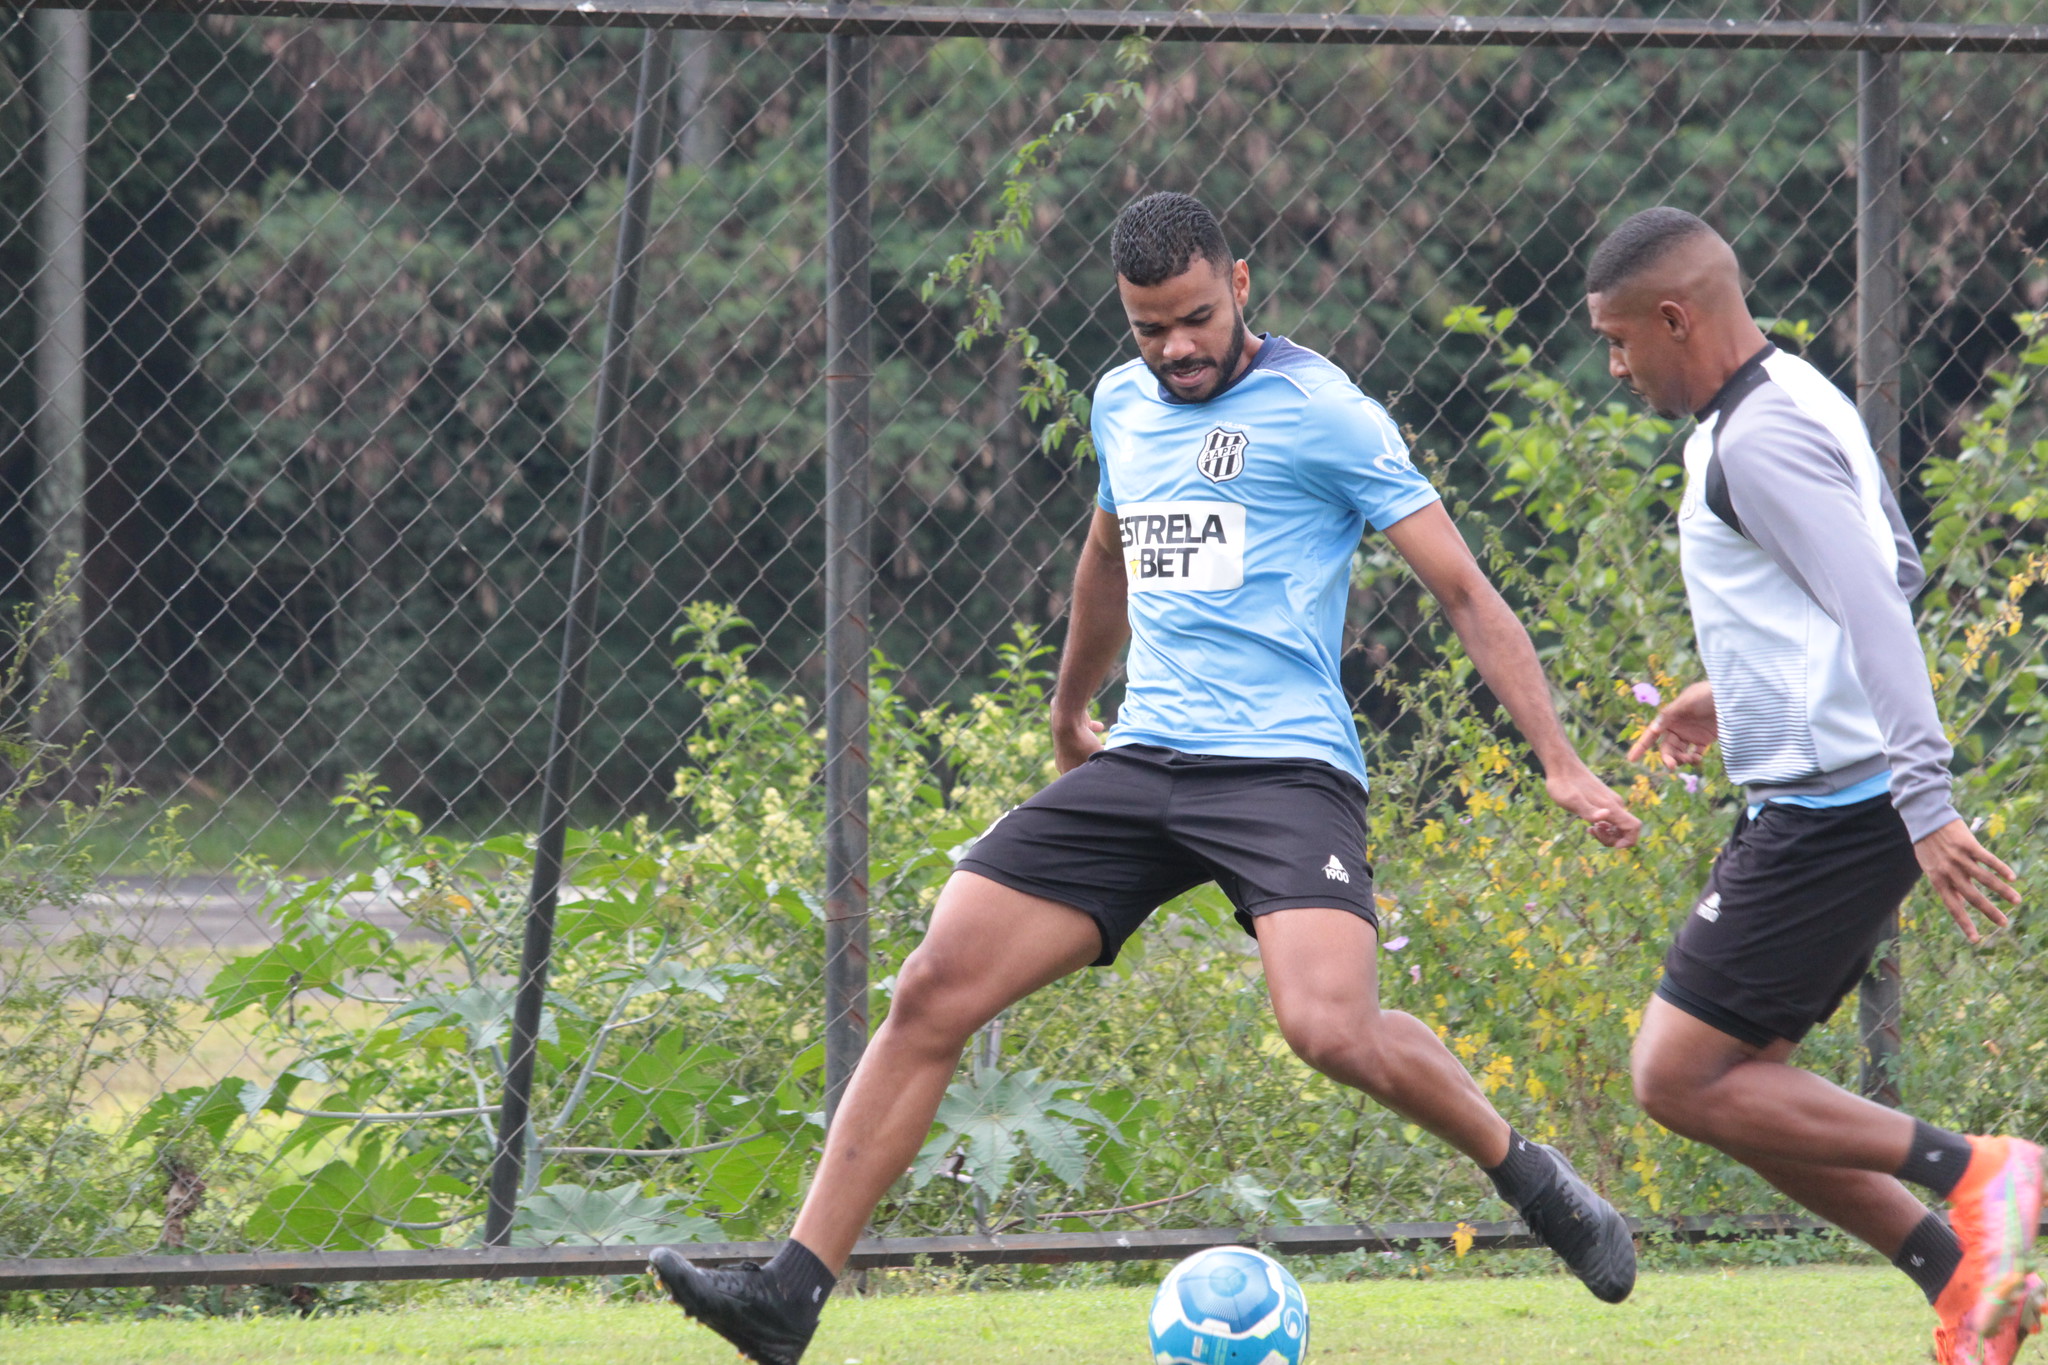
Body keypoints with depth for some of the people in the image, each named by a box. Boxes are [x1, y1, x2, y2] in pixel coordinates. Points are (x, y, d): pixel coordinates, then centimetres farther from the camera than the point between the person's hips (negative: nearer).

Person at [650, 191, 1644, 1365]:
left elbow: (1463, 589, -6)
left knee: (1330, 1029, -29)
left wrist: (1562, 765, -13)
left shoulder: (1320, 411, -5)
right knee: (934, 989, -7)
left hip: (1285, 769, -6)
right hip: (1142, 765, 6)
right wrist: (1069, 715, 48)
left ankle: (1531, 1175, -1)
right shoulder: (1123, 407, 15)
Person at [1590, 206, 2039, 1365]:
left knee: (1680, 1078, -8)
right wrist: (1739, 693, 30)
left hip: (1830, 814, -10)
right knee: (1732, 1082, 11)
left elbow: (1874, 606, -25)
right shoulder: (1798, 398, 16)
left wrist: (1924, 802, -31)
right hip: (1816, 802, 10)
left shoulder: (1756, 441, -15)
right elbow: (1895, 571, 28)